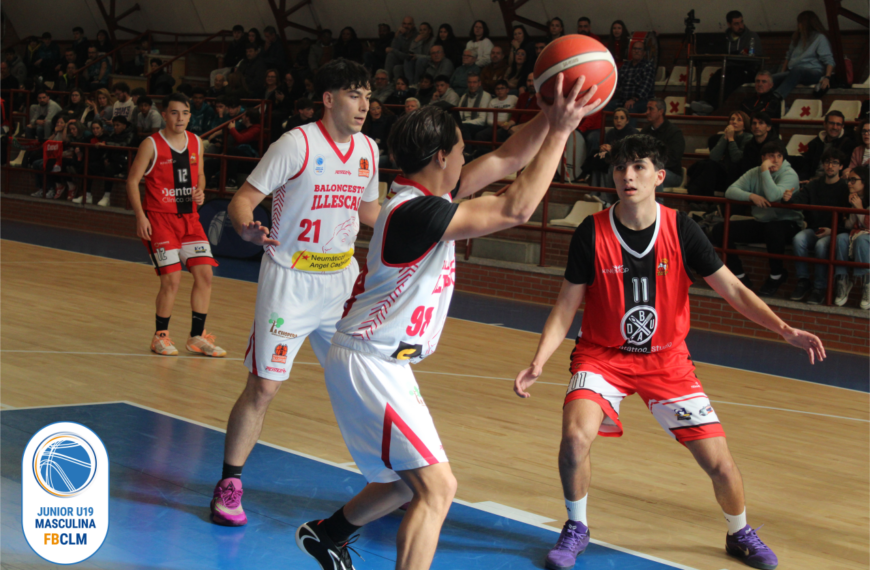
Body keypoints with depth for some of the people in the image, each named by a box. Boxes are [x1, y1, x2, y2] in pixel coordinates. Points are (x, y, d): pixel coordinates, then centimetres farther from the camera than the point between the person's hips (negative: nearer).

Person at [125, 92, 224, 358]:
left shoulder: (196, 143, 7)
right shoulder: (151, 145, -8)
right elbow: (133, 180, -7)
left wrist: (200, 191, -2)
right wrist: (140, 215, -17)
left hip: (189, 218, 6)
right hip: (159, 218, -5)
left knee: (204, 274, -1)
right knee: (171, 279, -11)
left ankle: (197, 337, 11)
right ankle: (160, 336, 8)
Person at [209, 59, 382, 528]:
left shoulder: (368, 149, 6)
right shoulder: (297, 144, -13)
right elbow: (243, 198, -14)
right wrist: (248, 229, -35)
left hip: (342, 280, 6)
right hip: (290, 281, -5)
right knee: (263, 384, -5)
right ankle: (228, 486, 8)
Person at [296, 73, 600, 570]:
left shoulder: (430, 195, 6)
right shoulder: (417, 212, -23)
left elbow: (508, 160, 12)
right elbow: (516, 209, -27)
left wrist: (553, 117, -2)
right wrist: (560, 131, -22)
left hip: (385, 363, 10)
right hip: (367, 365, -10)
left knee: (413, 477, 24)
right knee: (437, 487, -16)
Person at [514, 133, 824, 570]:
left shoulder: (680, 230, -10)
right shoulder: (591, 234, -13)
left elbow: (732, 290, -6)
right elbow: (566, 308, -6)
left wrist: (785, 330, -19)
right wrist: (538, 362, -19)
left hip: (666, 358, 1)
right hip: (602, 355, -1)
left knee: (719, 462, -4)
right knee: (576, 435, -28)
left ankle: (740, 534, 29)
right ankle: (576, 529, 1)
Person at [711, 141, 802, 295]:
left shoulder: (789, 174, -11)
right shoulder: (754, 174, 4)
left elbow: (773, 196, -29)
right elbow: (730, 191, -7)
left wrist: (765, 171, -21)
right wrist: (751, 196, -25)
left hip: (787, 223, -5)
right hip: (760, 222, 5)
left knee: (773, 229, -42)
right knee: (720, 229, -11)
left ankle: (776, 276, -15)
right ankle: (739, 276, -2)